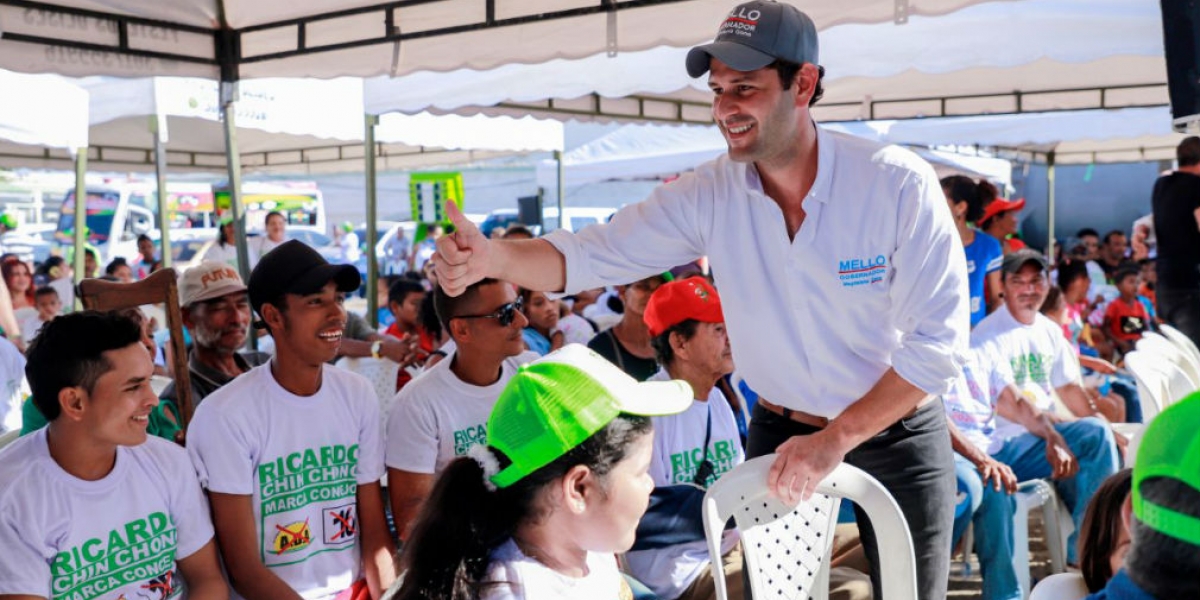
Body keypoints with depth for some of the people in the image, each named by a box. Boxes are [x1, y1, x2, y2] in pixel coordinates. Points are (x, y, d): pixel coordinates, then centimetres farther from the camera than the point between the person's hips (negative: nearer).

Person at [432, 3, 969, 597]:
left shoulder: (898, 183, -21)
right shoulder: (708, 194, -12)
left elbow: (937, 339, -20)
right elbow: (592, 254, -14)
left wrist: (835, 441, -23)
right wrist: (492, 257, -34)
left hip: (897, 435, -2)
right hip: (781, 433, 2)